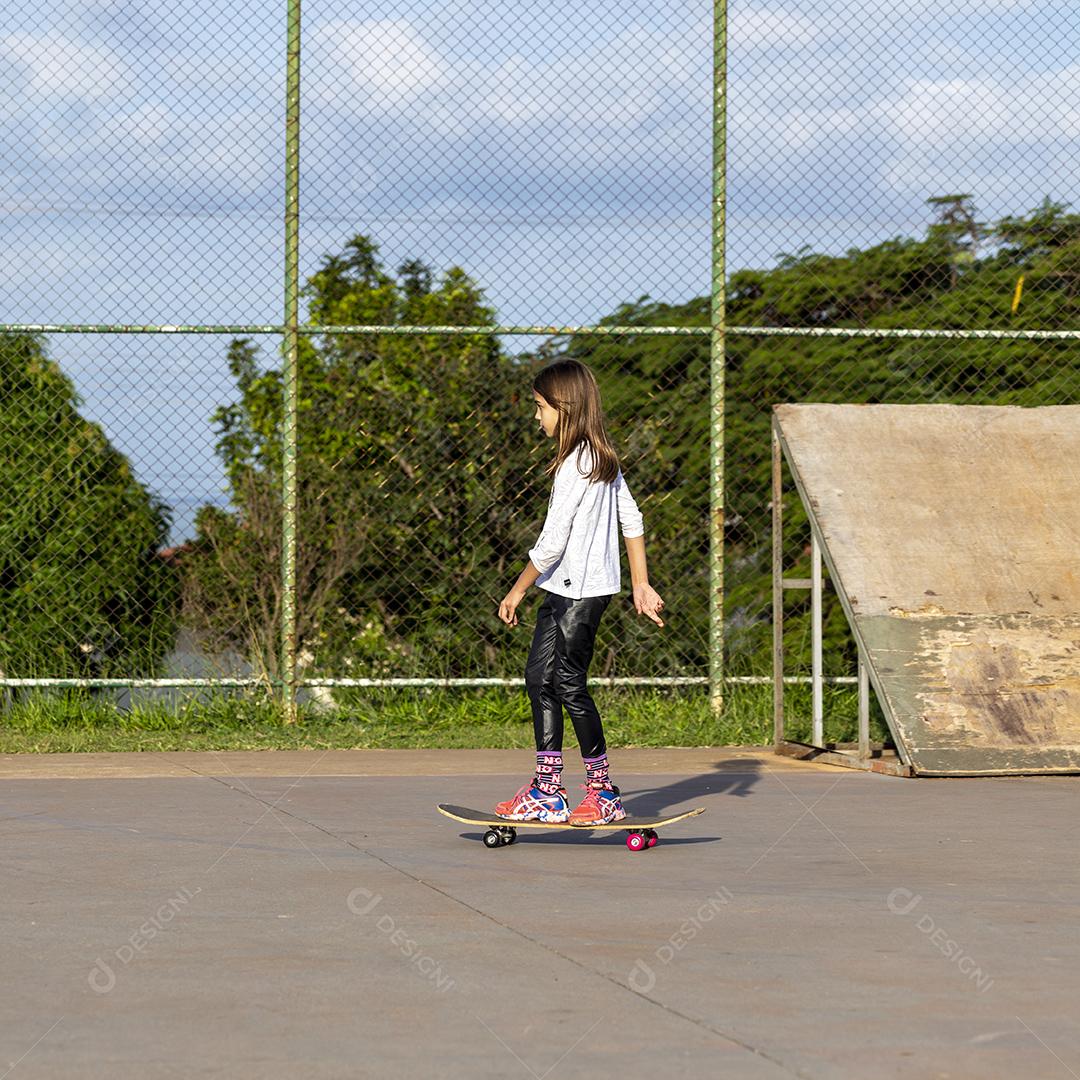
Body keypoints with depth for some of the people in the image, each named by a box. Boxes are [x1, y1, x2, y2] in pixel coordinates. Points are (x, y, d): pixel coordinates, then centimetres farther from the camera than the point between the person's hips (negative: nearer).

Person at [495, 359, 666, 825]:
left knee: (568, 683, -4)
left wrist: (518, 590, -9)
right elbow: (632, 519, 16)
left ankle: (603, 791, 5)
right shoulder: (603, 458, 11)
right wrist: (641, 584, 18)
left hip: (579, 591, -10)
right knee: (539, 676, 9)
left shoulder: (575, 465, -18)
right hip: (566, 591, 10)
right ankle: (548, 789, 11)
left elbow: (553, 541, -19)